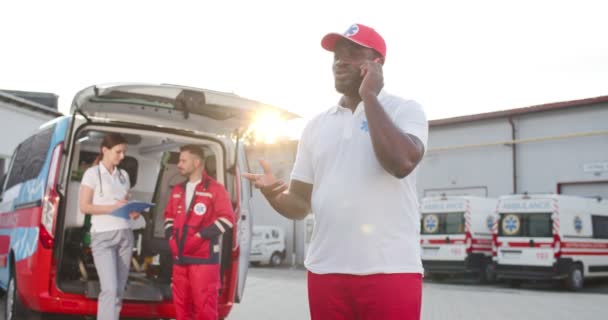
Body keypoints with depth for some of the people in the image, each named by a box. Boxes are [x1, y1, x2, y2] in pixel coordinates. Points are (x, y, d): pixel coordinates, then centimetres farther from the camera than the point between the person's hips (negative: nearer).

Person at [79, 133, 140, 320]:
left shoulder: (123, 175, 16)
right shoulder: (93, 173, 0)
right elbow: (84, 207, -5)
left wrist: (133, 212, -1)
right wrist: (111, 207, -16)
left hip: (125, 234, 6)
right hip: (103, 235, -6)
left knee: (119, 290, 3)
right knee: (110, 289, -15)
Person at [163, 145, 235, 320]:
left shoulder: (214, 189, -4)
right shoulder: (177, 190, 17)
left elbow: (227, 218, -10)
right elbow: (169, 216, 25)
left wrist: (200, 236, -15)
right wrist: (171, 237, 6)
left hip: (204, 258, -6)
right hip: (180, 257, 7)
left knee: (204, 305, -6)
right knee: (181, 303, 11)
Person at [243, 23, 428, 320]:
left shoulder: (405, 110, 1)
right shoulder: (316, 125, 14)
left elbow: (402, 163, -20)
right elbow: (300, 204, 16)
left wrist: (370, 96, -9)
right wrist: (273, 194, -7)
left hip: (390, 270, -4)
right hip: (325, 270, 5)